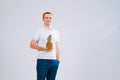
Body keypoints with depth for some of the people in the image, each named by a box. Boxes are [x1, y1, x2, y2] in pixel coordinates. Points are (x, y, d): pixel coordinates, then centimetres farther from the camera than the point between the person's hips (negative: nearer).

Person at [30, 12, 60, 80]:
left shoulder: (56, 32, 13)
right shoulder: (39, 31, 0)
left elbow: (57, 47, 15)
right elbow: (32, 45, -3)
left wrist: (58, 60, 9)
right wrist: (43, 48, -18)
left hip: (54, 61, 5)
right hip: (42, 60, -4)